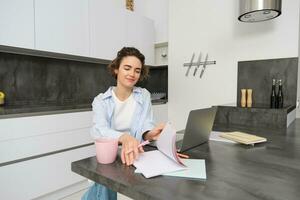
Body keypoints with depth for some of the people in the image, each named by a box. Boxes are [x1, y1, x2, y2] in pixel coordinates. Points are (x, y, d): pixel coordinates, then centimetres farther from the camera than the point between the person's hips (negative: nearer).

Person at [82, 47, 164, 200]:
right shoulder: (101, 100, -1)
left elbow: (145, 126, -7)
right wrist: (124, 138, -42)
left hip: (135, 158, 1)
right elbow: (99, 131, -19)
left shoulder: (144, 96, 3)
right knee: (106, 185, -29)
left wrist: (149, 134, -34)